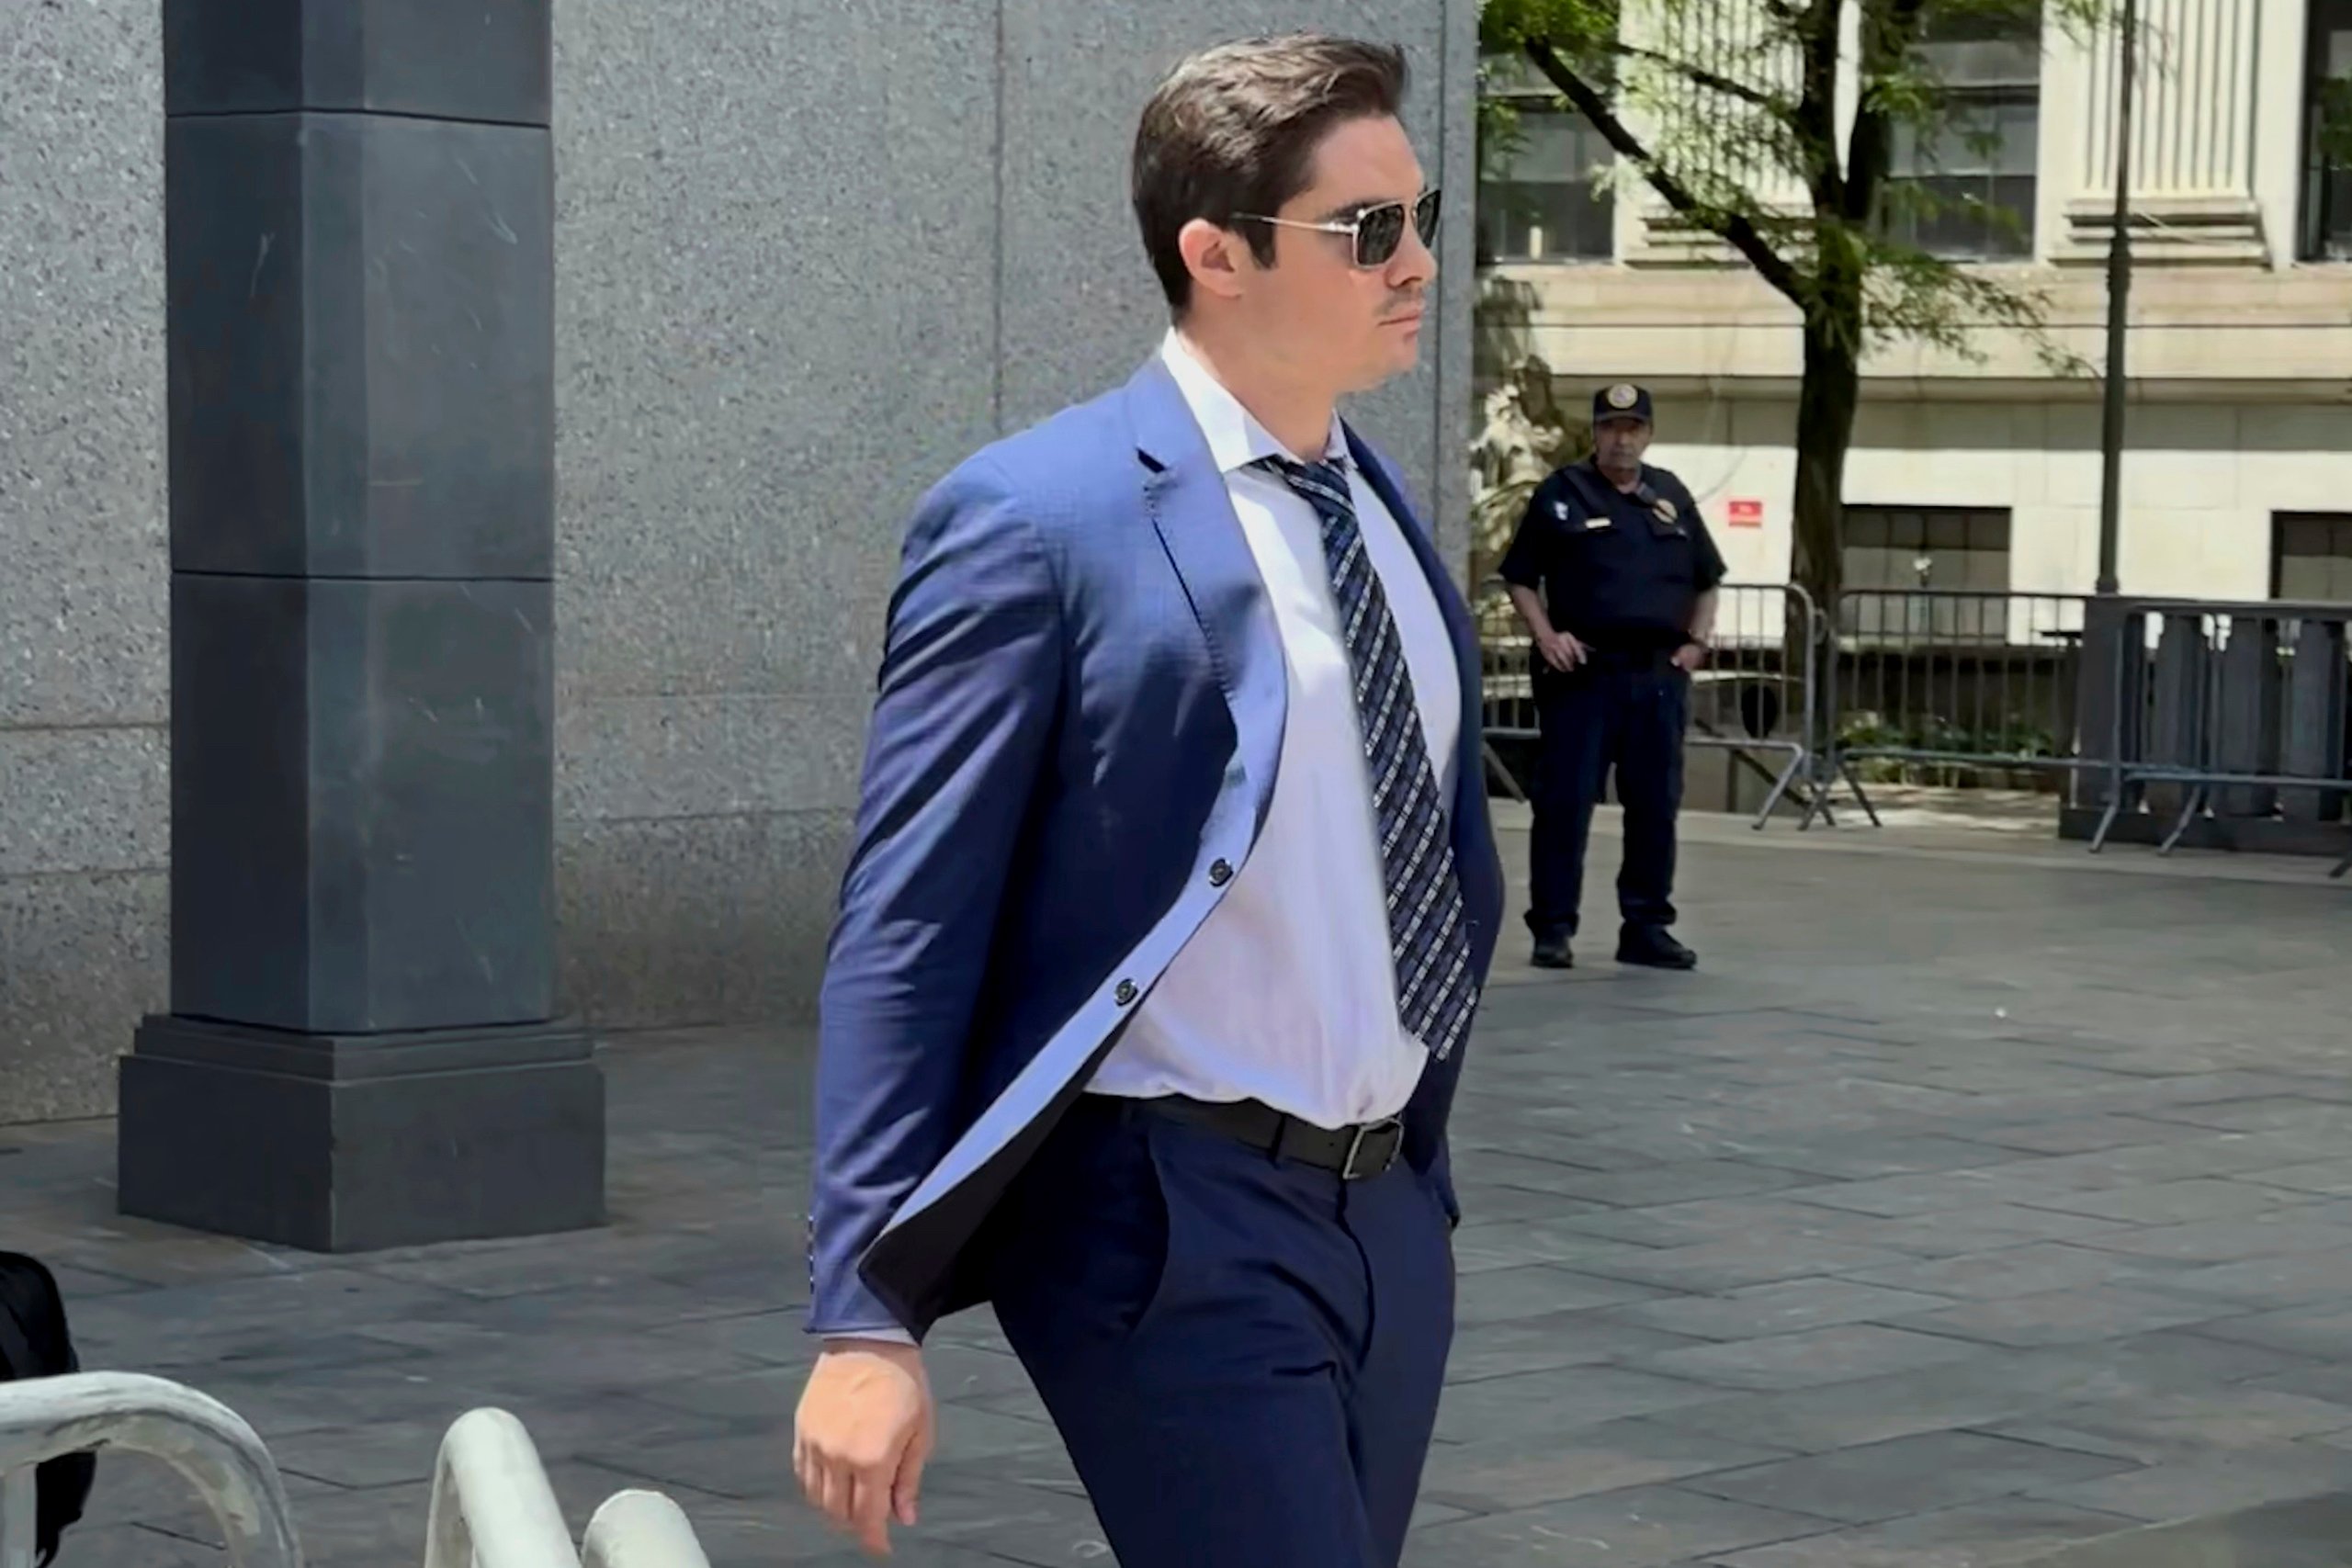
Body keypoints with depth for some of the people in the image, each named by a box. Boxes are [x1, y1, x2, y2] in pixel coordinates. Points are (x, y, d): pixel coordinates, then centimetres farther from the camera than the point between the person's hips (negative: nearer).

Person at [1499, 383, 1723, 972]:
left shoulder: (1673, 497, 14)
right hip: (1582, 672, -4)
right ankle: (1553, 927, 0)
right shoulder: (1562, 493, 2)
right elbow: (1521, 576, 3)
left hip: (1658, 675, 4)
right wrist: (1546, 635, -10)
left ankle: (1647, 926, 15)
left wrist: (1697, 641, 9)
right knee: (1565, 801, -4)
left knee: (1655, 804, 7)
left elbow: (1706, 579, 22)